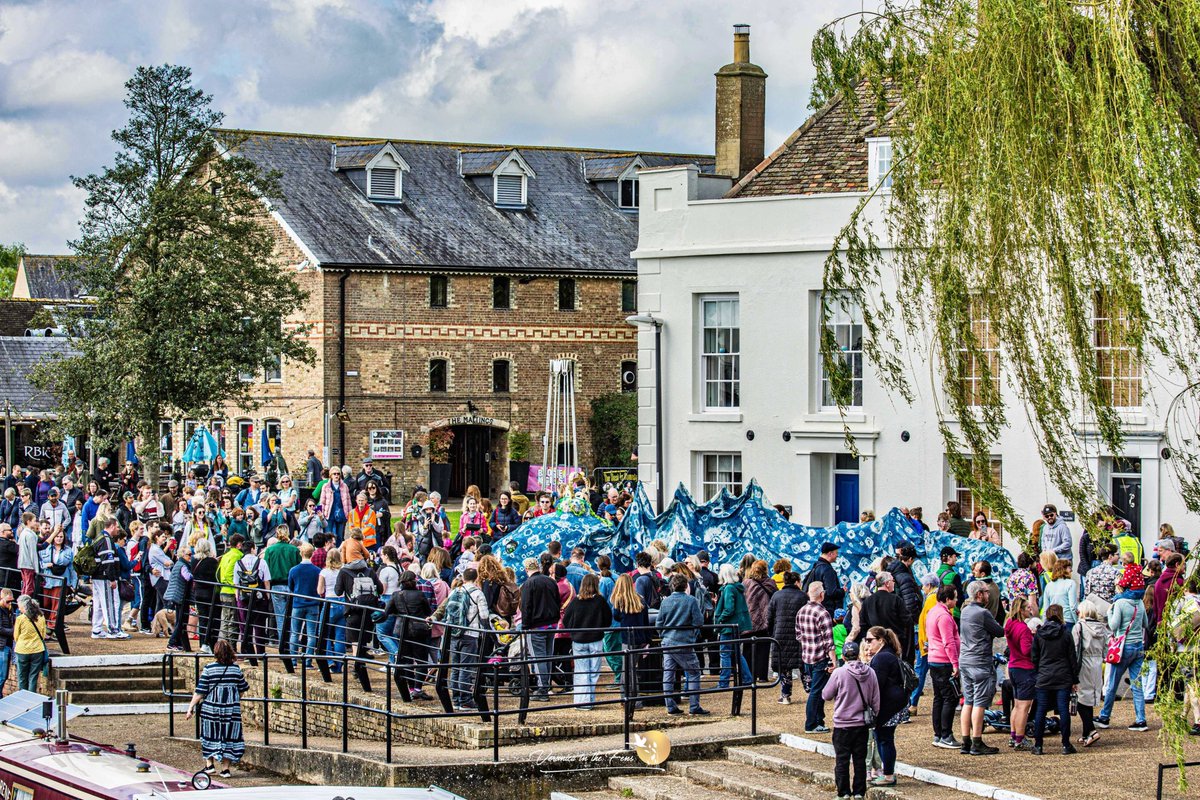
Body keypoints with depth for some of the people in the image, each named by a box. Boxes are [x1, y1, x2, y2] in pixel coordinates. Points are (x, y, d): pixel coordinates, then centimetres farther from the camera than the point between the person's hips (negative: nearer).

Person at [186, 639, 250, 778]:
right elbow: (243, 689, 12)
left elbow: (200, 691, -8)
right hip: (231, 708, 1)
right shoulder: (236, 668, 1)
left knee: (210, 736, 14)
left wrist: (191, 707, -1)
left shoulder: (208, 668, -7)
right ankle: (225, 769, 7)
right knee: (229, 736, 7)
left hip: (211, 707, -1)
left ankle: (209, 764, 16)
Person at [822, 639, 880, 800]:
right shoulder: (870, 673, -2)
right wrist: (873, 716, 18)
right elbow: (876, 700, 6)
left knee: (842, 760, 5)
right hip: (863, 725, 4)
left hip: (843, 725, -4)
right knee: (860, 760, 12)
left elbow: (826, 695, -3)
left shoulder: (839, 673, -15)